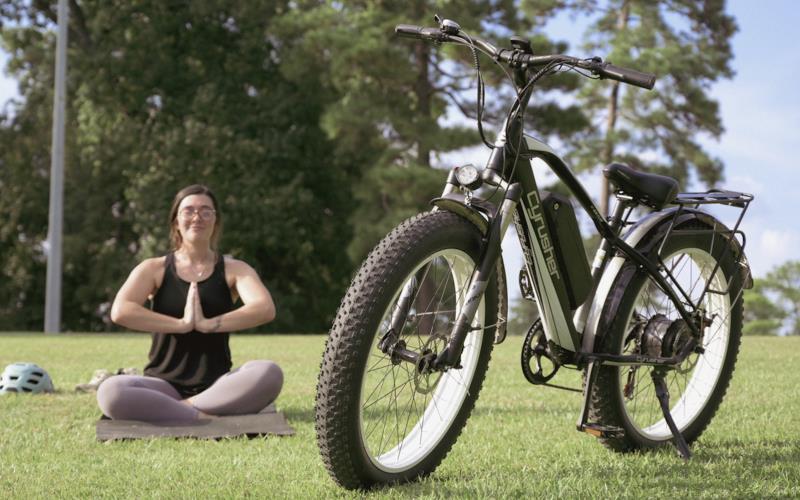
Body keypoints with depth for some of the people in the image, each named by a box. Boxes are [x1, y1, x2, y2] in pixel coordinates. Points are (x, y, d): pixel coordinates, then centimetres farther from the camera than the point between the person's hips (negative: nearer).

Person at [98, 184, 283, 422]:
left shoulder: (234, 270, 7)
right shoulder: (154, 269, 6)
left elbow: (265, 309, -13)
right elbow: (120, 311, -12)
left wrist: (207, 324, -17)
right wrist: (181, 324, -15)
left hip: (216, 385, 0)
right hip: (164, 384, 0)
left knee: (270, 374, -32)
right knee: (110, 392, -32)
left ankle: (183, 409, -26)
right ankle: (208, 418, -29)